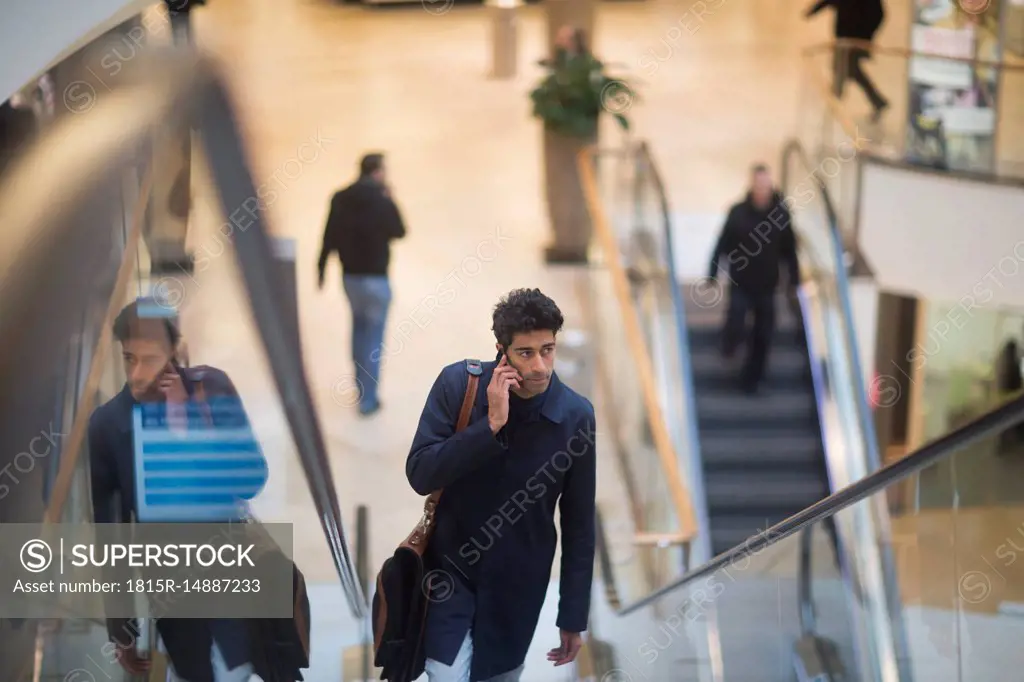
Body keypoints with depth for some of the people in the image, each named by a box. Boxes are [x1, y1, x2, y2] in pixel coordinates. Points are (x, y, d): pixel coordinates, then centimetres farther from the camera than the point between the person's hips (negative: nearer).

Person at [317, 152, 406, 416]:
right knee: (374, 337, 3)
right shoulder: (383, 202, -16)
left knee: (359, 325, 26)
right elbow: (399, 232, 0)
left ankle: (361, 385, 32)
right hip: (376, 278, -5)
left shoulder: (340, 199, -3)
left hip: (349, 276, 5)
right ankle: (368, 399, 2)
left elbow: (329, 237, -1)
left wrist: (321, 270, 9)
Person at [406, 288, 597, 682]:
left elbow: (578, 523, -5)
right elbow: (420, 475, -20)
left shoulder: (576, 416, -14)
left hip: (519, 584, 1)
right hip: (451, 570, -1)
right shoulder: (457, 384, -16)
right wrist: (491, 425, -30)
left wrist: (574, 616, -1)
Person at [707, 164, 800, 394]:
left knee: (763, 336, 6)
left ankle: (752, 379, 23)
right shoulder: (738, 212, -9)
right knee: (736, 327, -11)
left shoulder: (781, 214, -5)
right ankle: (729, 344, 26)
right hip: (740, 283, -2)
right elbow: (722, 245, -6)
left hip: (767, 285, 2)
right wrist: (712, 274, -7)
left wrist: (794, 279, 1)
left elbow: (789, 250, 2)